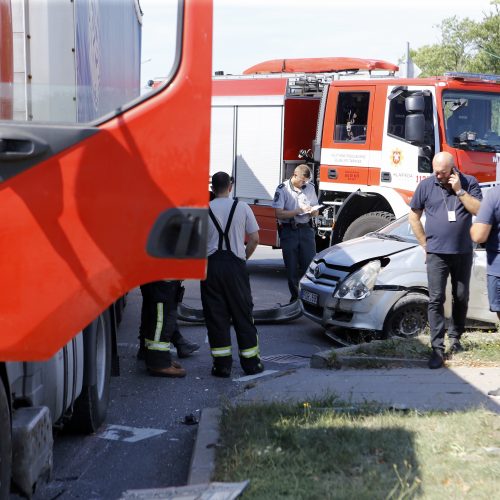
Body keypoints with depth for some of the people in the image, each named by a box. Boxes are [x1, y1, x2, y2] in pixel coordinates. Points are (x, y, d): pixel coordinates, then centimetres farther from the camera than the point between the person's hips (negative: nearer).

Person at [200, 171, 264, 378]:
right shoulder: (242, 207, 1)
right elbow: (254, 239, 2)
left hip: (211, 265, 0)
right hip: (235, 264, 0)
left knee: (215, 315, 5)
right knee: (243, 314, 8)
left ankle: (222, 364, 4)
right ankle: (250, 362, 13)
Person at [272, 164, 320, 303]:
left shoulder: (310, 188, 8)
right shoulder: (283, 189, -5)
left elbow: (316, 212, 17)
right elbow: (279, 214, -12)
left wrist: (312, 211, -7)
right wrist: (299, 210, -18)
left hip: (306, 229, 3)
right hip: (288, 230, -3)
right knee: (291, 267, 2)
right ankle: (295, 298, 11)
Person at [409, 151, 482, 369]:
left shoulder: (469, 183, -1)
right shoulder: (426, 186, -2)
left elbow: (479, 210, -12)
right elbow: (414, 216, 6)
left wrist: (459, 190, -18)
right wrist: (425, 244, 2)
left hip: (463, 253, 1)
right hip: (437, 254, -1)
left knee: (461, 298, 11)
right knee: (436, 300, -6)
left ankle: (455, 337, 31)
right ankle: (437, 349, -5)